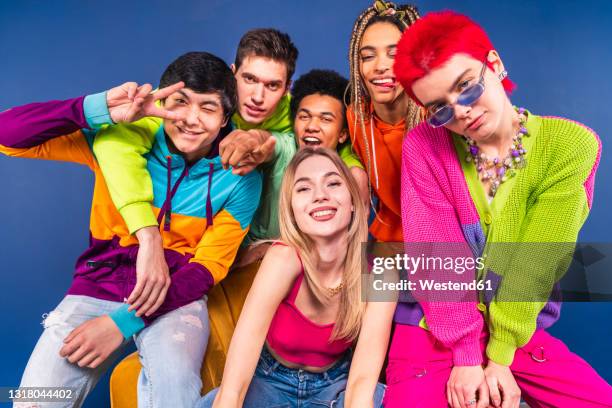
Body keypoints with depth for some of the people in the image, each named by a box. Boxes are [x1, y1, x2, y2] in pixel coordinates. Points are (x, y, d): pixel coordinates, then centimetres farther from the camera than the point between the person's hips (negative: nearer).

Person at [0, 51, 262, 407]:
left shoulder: (239, 178, -7)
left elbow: (209, 267, -6)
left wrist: (125, 322, -16)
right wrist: (100, 109, -24)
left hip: (176, 296, -1)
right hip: (98, 287, 2)